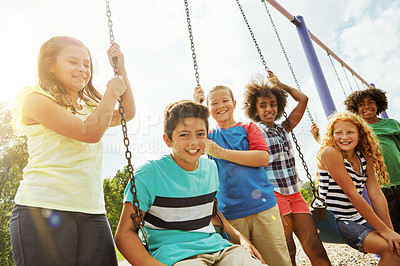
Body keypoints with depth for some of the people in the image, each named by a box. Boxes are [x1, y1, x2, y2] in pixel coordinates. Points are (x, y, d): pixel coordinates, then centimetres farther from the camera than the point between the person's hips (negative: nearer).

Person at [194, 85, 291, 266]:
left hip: (263, 206, 0)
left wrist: (222, 153, -13)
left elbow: (263, 158, -8)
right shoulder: (210, 136, 11)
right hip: (230, 213, 1)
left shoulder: (248, 128, 8)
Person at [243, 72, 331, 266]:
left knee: (315, 248, 1)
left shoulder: (284, 128, 13)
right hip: (273, 194, -5)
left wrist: (279, 84, 19)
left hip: (295, 193, 5)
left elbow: (303, 99, 13)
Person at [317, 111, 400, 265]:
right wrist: (383, 230, -15)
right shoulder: (329, 152, -16)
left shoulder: (364, 156, 6)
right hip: (334, 222, -7)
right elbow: (352, 194, -18)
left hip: (358, 218, 7)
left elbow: (376, 195, 2)